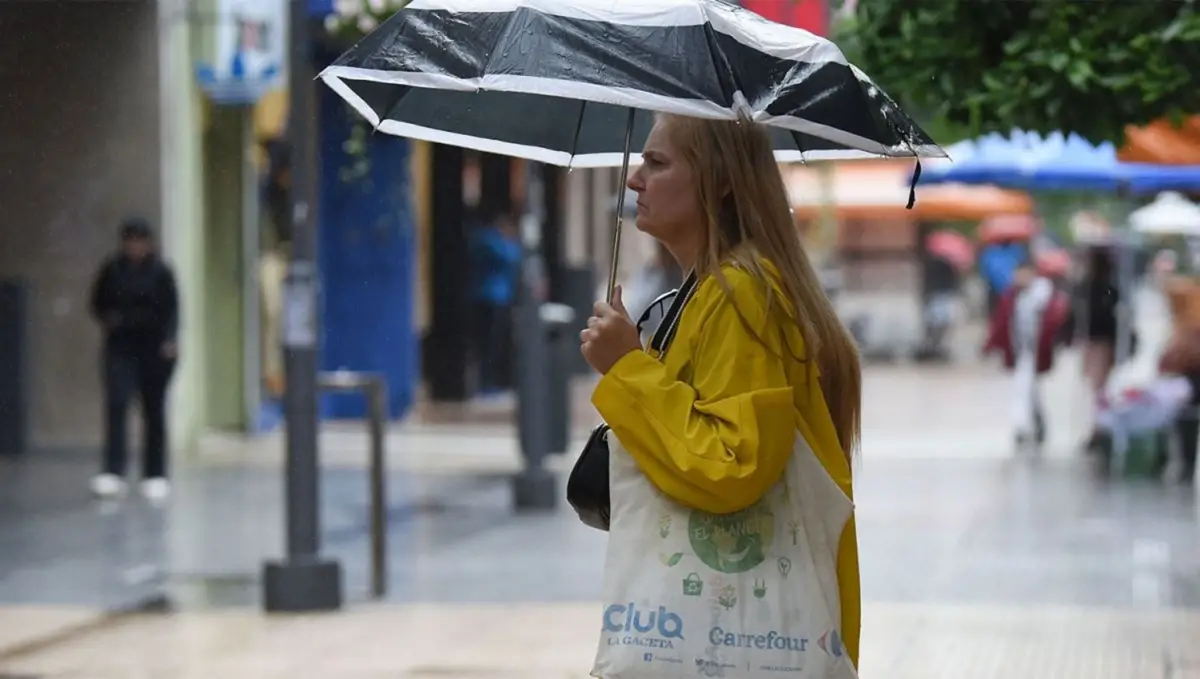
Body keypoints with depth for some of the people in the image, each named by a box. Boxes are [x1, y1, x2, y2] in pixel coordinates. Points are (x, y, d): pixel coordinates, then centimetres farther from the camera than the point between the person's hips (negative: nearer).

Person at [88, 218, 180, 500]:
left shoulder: (161, 272, -2)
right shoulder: (111, 269, 4)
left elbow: (171, 309, -6)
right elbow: (98, 304, 13)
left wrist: (169, 340, -21)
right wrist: (107, 318, -8)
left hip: (154, 348, -1)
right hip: (120, 347, 1)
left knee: (154, 411, 6)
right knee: (116, 404, -14)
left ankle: (155, 475, 16)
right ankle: (113, 473, -18)